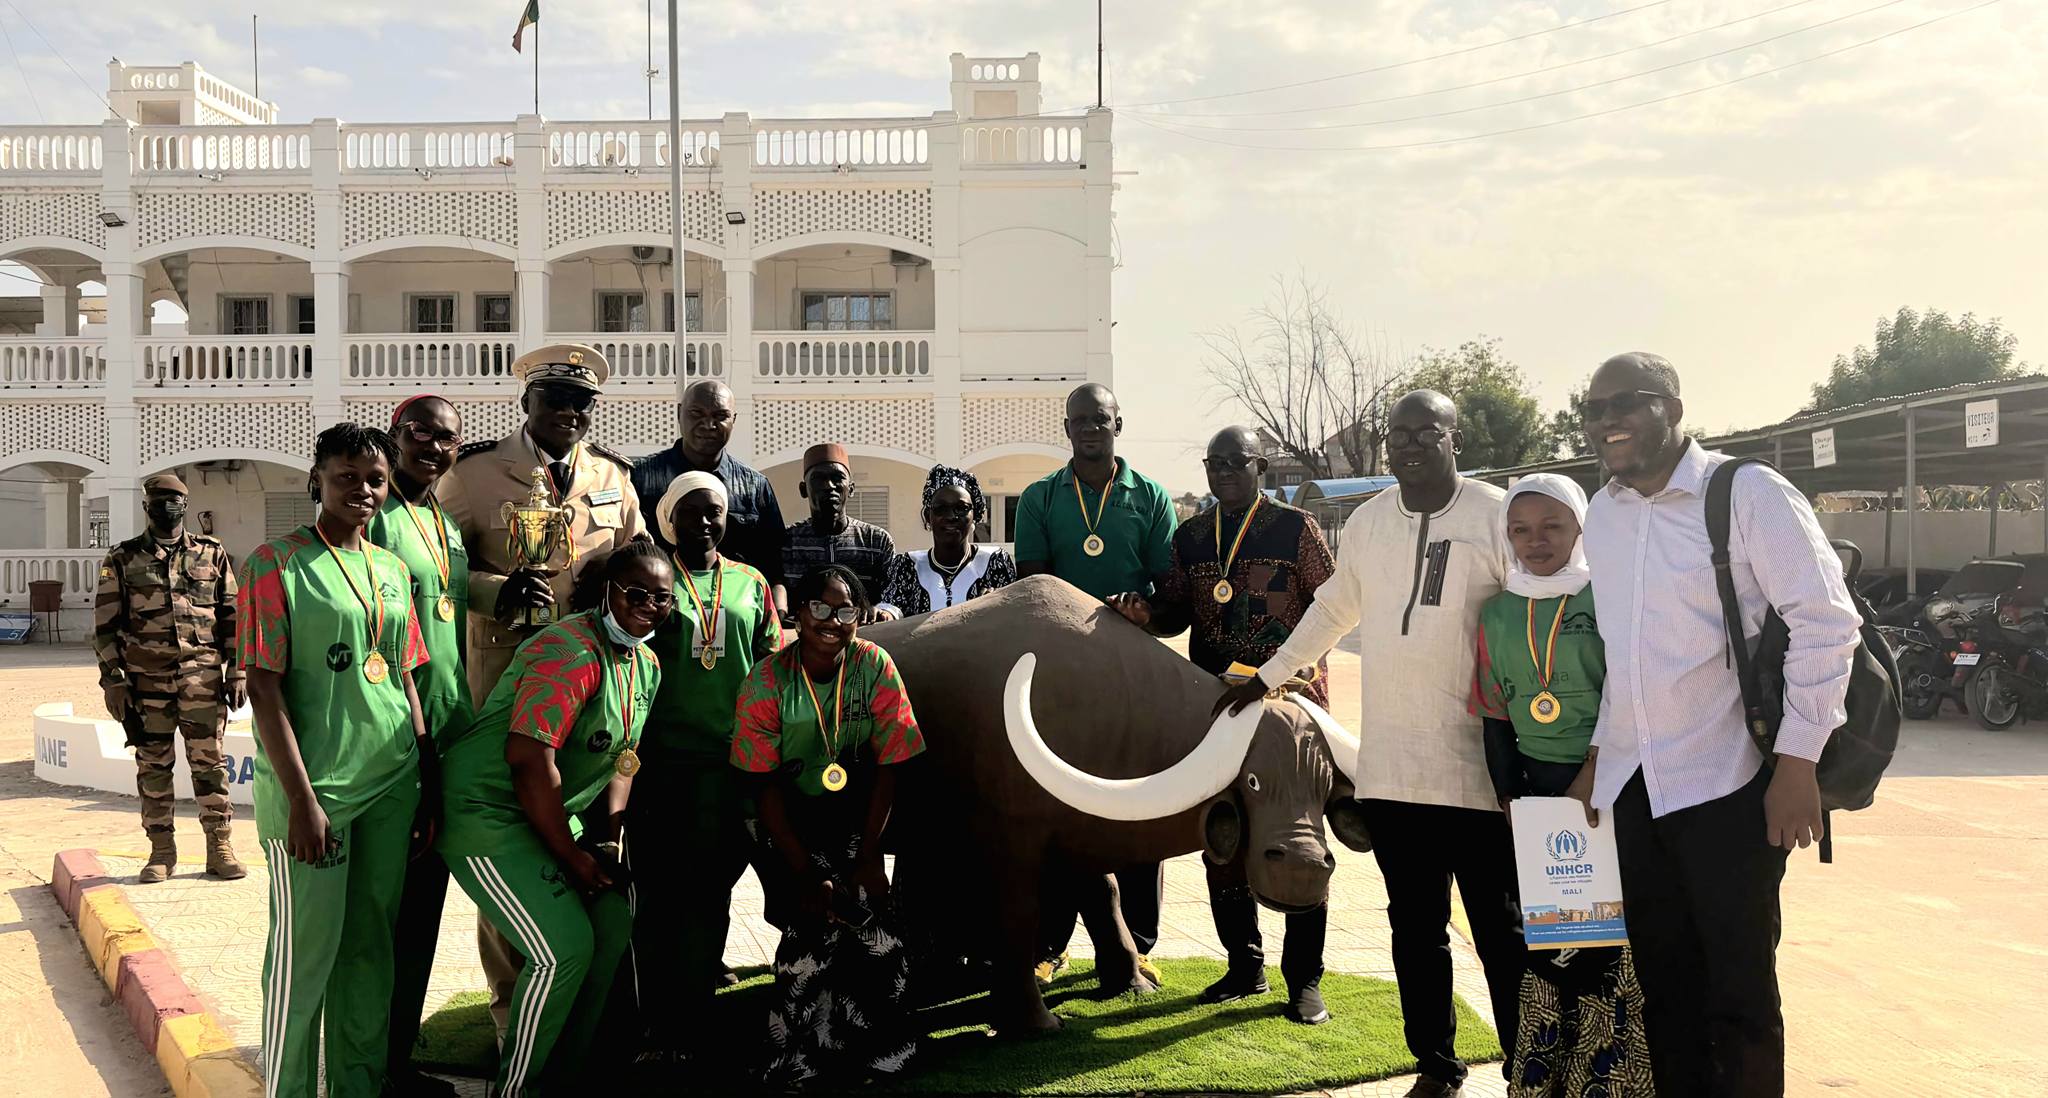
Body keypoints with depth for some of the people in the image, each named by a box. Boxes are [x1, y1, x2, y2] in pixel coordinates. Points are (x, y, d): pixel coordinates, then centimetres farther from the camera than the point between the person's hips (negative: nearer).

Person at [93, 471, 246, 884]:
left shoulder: (213, 554, 8)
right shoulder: (122, 560, 6)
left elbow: (232, 616, 10)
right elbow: (105, 625, 5)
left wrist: (238, 669, 3)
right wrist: (112, 679, -2)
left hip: (202, 678, 0)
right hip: (146, 679, 0)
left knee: (210, 762, 0)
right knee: (153, 766, 5)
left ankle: (220, 848, 6)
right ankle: (162, 851, 14)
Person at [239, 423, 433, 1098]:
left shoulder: (393, 569, 12)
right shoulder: (277, 564, -6)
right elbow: (263, 687, -10)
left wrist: (428, 785, 13)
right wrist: (302, 799, -15)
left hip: (391, 786, 6)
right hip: (315, 787, -6)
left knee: (371, 947, 12)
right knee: (307, 950, 1)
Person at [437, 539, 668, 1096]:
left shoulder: (647, 665, 8)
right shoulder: (570, 652, -22)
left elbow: (621, 757, 14)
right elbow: (530, 759, -28)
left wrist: (607, 842, 1)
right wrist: (572, 857, -20)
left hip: (553, 816, 10)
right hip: (489, 815, -10)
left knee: (615, 924, 6)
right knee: (566, 946, -17)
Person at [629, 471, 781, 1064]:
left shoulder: (752, 584, 11)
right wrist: (631, 751, 0)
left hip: (729, 763, 2)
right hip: (661, 762, -2)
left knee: (710, 891, 7)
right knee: (658, 890, 0)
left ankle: (692, 1023, 16)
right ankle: (659, 1026, 6)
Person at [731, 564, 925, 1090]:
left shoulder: (876, 667, -12)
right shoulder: (766, 682, -15)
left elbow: (887, 766, -7)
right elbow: (766, 785, -11)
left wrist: (868, 857, -12)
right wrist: (805, 874, -15)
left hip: (855, 812, 1)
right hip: (793, 815, -1)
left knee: (874, 924, -16)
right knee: (815, 923, -19)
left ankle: (880, 1046, 5)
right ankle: (801, 1060, 0)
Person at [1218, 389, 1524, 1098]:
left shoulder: (1496, 516, -6)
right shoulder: (1367, 522, 9)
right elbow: (1333, 609, 23)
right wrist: (1268, 676, 24)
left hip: (1480, 768, -4)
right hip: (1389, 769, 4)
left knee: (1501, 933, 4)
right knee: (1415, 930, 13)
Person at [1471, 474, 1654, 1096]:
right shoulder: (1497, 614, 9)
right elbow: (1495, 716, 12)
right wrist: (1511, 799, 2)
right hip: (1538, 791, 3)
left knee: (1612, 939, -5)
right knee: (1544, 937, 4)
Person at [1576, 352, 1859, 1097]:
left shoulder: (1748, 493, -9)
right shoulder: (1602, 513, 11)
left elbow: (1824, 622, -13)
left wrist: (1797, 762, -18)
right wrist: (1599, 756, 16)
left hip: (1727, 785, -6)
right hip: (1632, 788, 6)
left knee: (1738, 994, 2)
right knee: (1663, 987, 14)